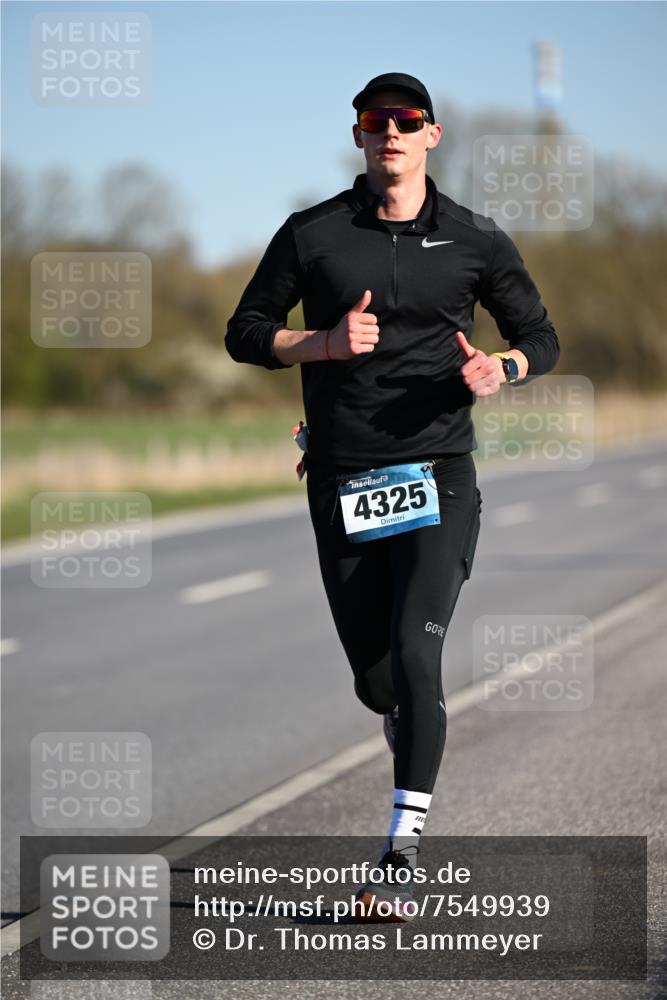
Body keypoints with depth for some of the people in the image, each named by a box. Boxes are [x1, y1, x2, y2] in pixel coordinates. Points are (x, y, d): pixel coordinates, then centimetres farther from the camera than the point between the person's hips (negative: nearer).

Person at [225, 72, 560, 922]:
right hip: (341, 484, 2)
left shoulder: (475, 241, 5)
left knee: (415, 655, -18)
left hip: (438, 477, -2)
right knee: (374, 679, 8)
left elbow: (541, 338, 14)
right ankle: (416, 755, 44)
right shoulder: (311, 235, 5)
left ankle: (402, 857, -15)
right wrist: (324, 342, -10)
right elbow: (245, 334, 8)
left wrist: (499, 367, -9)